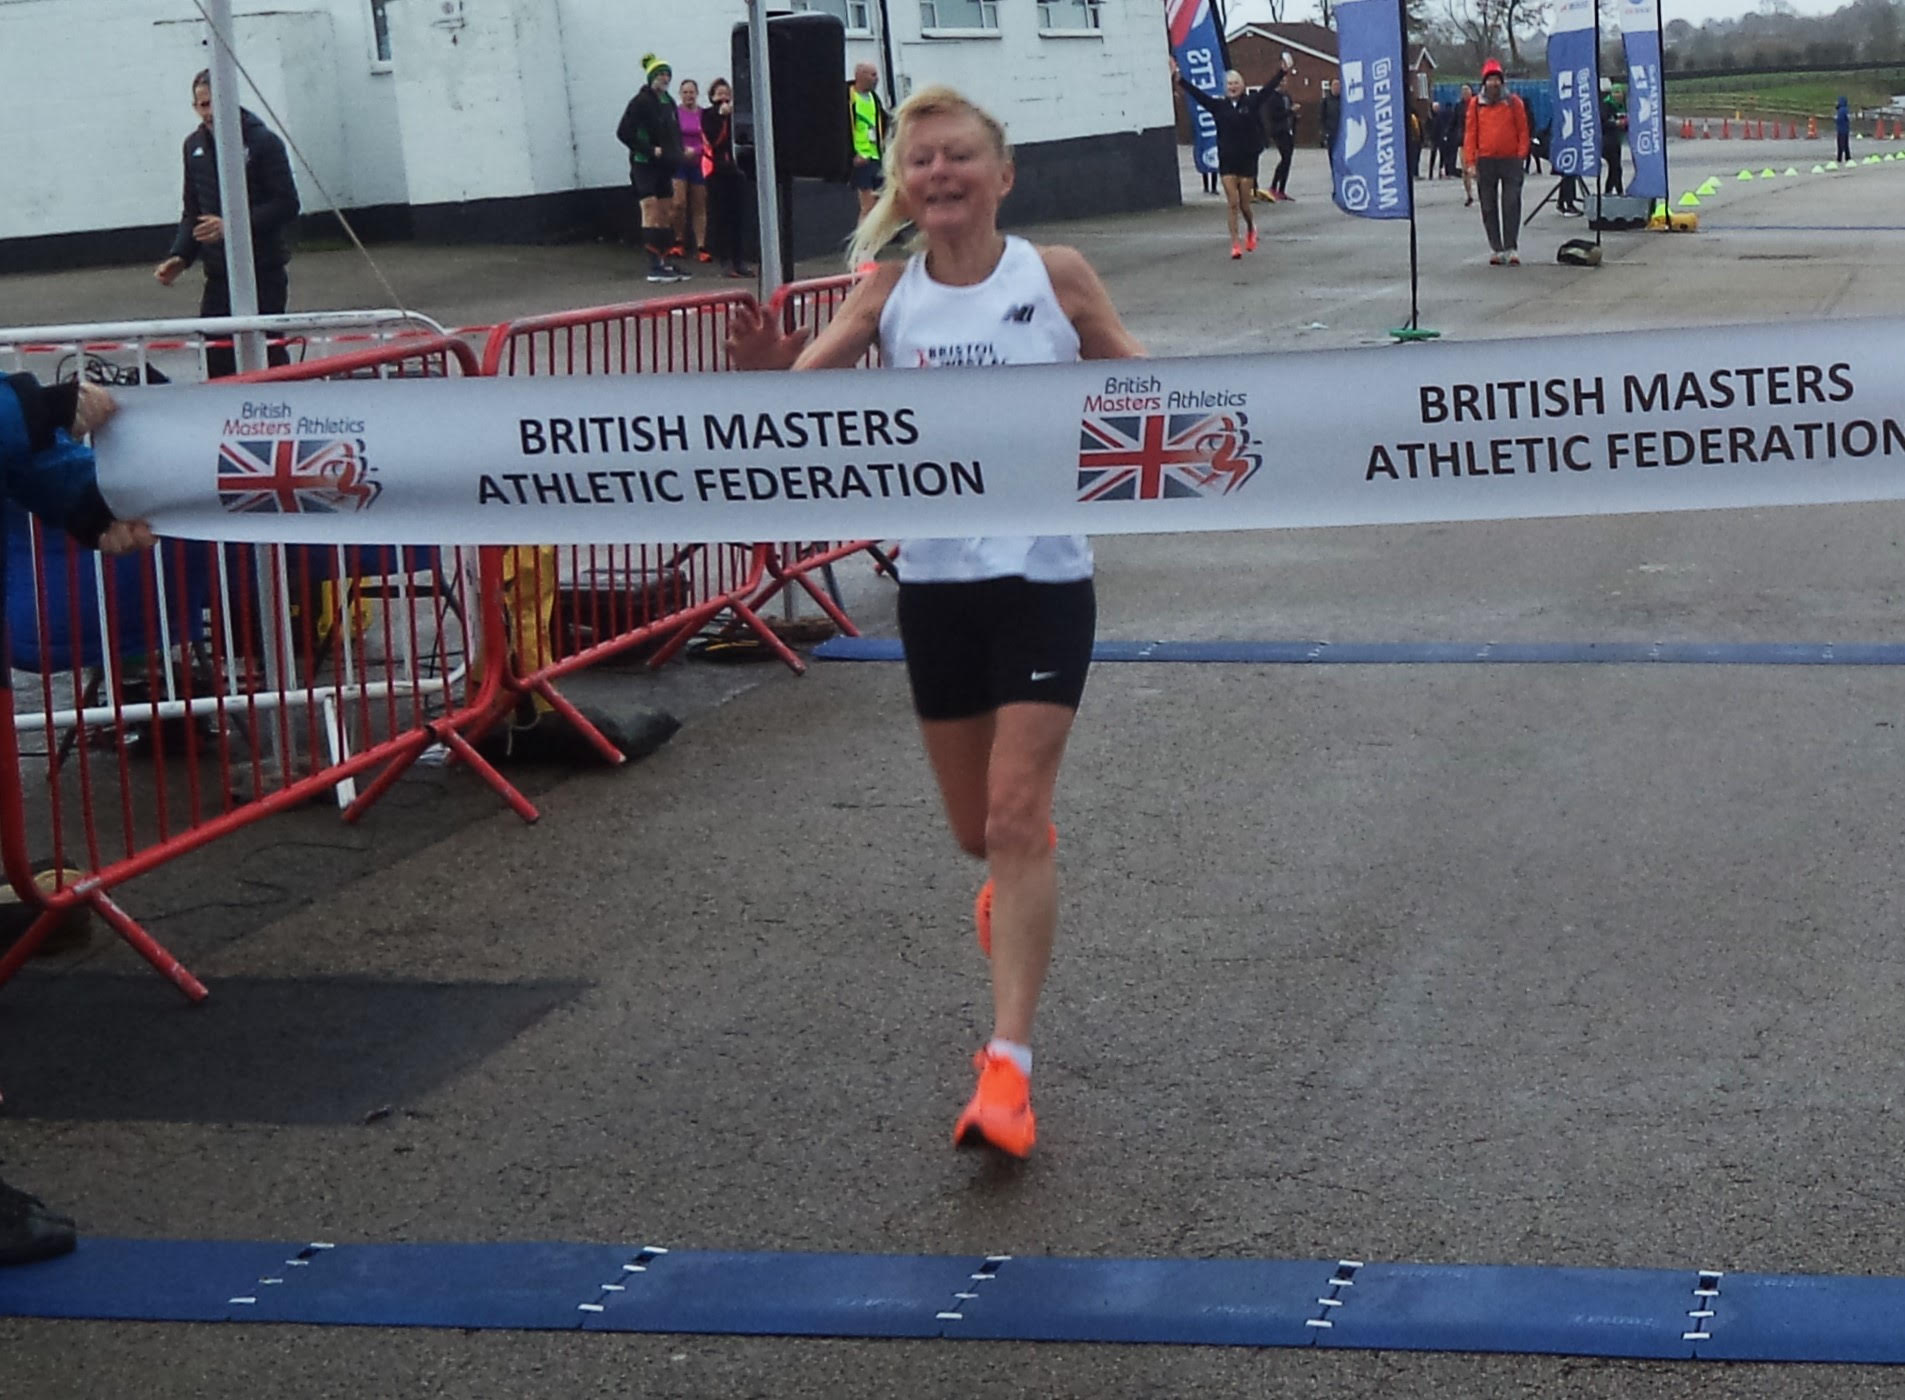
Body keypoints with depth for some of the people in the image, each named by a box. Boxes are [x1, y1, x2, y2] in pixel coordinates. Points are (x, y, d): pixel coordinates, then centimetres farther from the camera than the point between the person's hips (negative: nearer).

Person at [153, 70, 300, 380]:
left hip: (263, 273, -5)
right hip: (218, 275, 5)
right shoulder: (194, 146, 12)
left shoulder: (263, 142, -6)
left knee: (268, 357, -5)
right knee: (216, 363, -1)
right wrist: (180, 256, 5)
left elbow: (286, 205, -11)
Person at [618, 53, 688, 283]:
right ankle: (654, 267, -11)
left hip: (664, 167, 8)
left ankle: (664, 263, 17)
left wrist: (676, 156, 6)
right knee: (651, 213, -10)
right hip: (645, 166, -8)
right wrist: (650, 150, -17)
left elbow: (675, 133, 23)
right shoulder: (641, 102, -11)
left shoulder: (668, 102, 12)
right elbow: (623, 132, -15)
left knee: (667, 215, 10)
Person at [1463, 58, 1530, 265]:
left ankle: (1511, 248, -6)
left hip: (1510, 161, -2)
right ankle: (1496, 249, 12)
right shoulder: (1476, 105, 6)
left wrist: (1521, 155, -6)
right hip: (1485, 162, 2)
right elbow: (1471, 133, 6)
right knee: (1489, 207, 5)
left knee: (1511, 206, -7)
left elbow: (1523, 131, 4)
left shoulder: (1513, 102, 2)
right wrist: (1471, 161, -1)